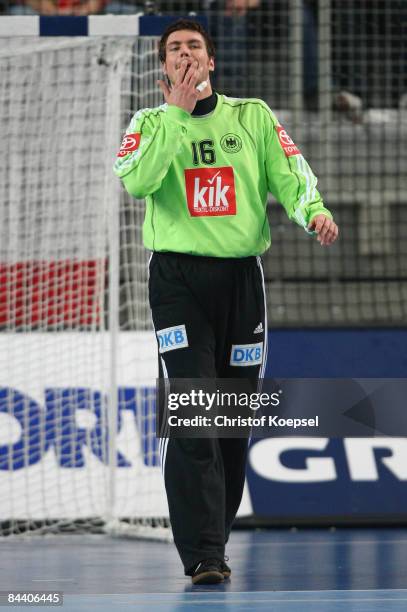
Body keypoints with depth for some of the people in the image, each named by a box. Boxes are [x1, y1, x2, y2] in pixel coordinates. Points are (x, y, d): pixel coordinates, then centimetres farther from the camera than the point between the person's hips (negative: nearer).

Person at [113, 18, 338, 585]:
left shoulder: (253, 116, 11)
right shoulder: (151, 124, 7)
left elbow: (288, 172, 1)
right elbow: (136, 180, -12)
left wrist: (313, 210, -20)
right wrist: (177, 112, -15)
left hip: (241, 277, 3)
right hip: (177, 277, -3)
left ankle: (214, 536, 21)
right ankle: (203, 555, -16)